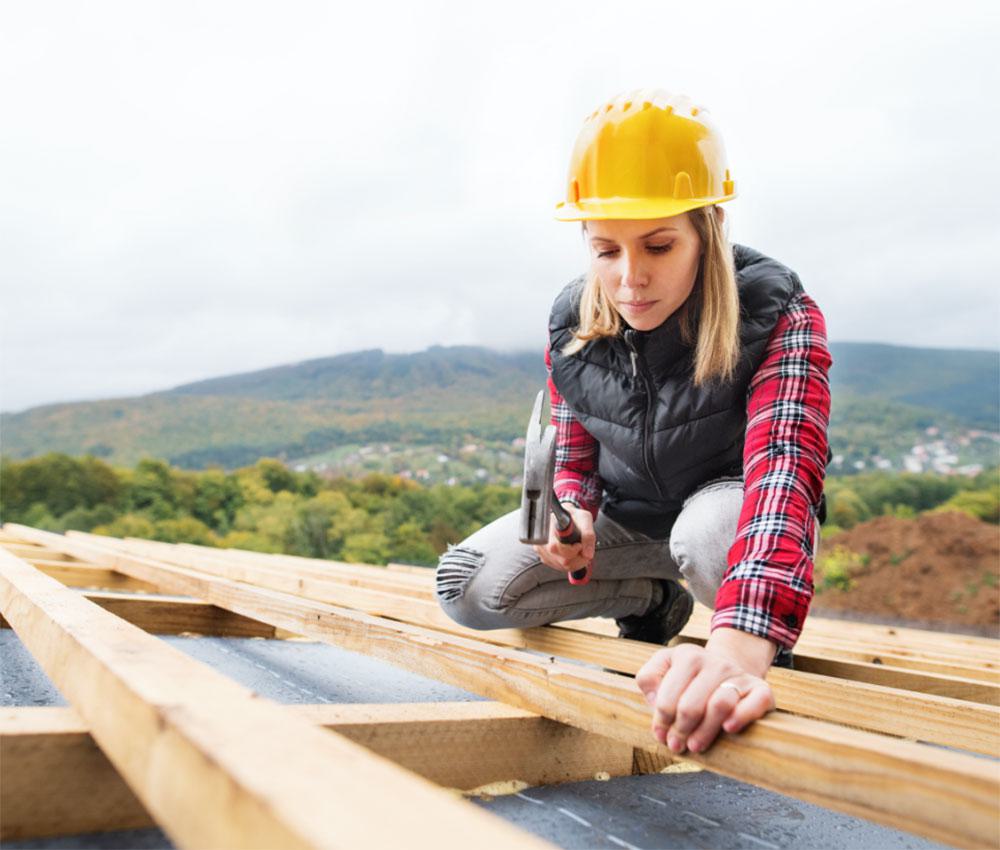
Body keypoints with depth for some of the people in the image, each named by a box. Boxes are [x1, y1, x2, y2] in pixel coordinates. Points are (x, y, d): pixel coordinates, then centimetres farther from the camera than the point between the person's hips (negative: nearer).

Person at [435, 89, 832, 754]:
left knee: (711, 532, -43)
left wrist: (740, 645, -65)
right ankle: (653, 598, 11)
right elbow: (574, 457, 1)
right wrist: (574, 514, -27)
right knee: (467, 587, -11)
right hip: (626, 513, 5)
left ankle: (769, 658, -6)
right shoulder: (574, 325, -14)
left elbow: (784, 467, -47)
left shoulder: (777, 316, -29)